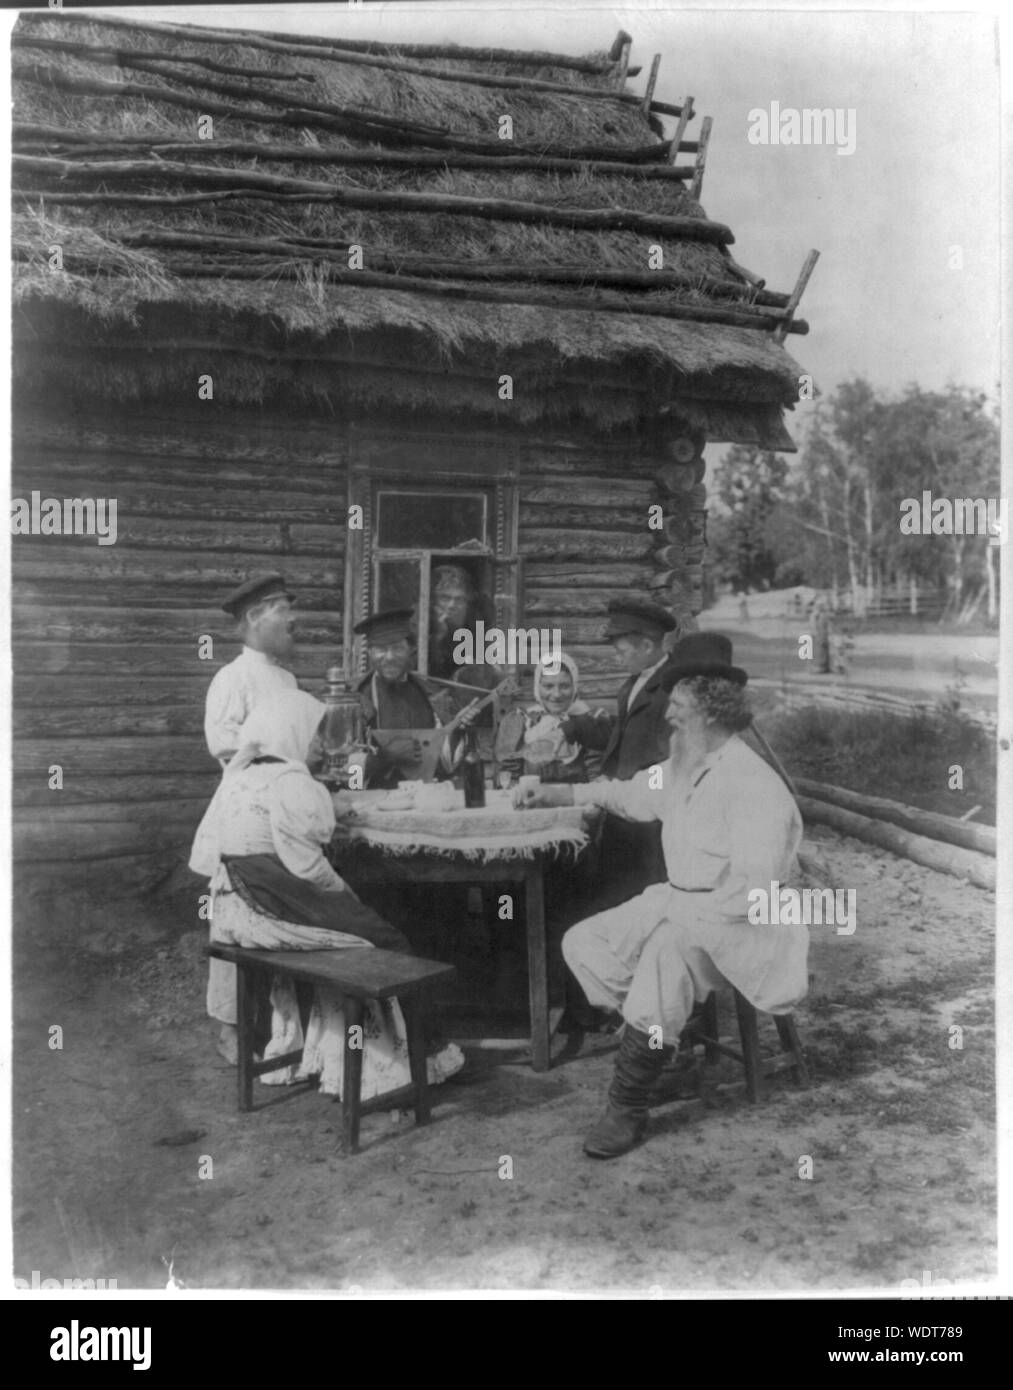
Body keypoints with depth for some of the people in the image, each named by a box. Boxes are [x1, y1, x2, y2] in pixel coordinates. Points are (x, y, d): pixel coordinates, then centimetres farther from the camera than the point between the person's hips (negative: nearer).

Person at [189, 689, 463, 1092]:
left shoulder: (239, 776, 11)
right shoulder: (289, 781, -17)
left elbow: (206, 854, 13)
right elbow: (305, 864, -22)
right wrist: (342, 890, -4)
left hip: (237, 905, 9)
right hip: (272, 913, -9)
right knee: (374, 939, 5)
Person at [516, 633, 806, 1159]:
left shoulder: (755, 787, -20)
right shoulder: (685, 768, 6)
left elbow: (748, 895, -26)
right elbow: (635, 794, 26)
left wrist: (672, 907, -22)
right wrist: (560, 794, 21)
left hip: (734, 922, -9)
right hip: (678, 905, 9)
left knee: (667, 953, -37)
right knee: (583, 944, 2)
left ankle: (627, 1108, -25)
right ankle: (657, 1047, 3)